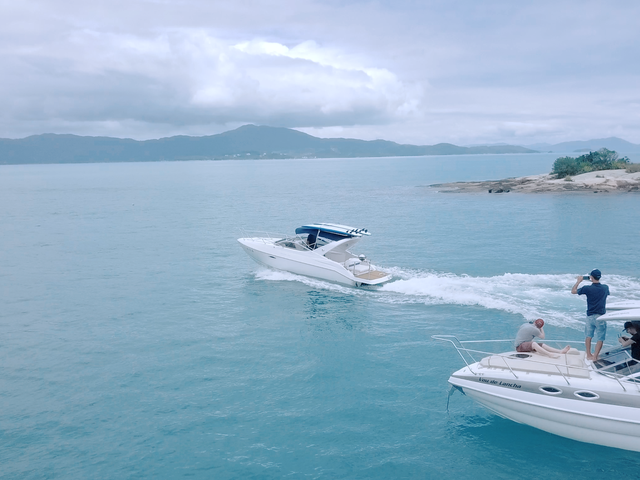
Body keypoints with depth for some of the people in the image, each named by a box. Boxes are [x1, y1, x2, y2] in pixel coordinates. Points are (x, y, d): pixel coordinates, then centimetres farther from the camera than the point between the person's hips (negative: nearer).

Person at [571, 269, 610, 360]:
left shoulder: (587, 288, -11)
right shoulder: (605, 287, -3)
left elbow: (573, 291, 2)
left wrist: (578, 281, 12)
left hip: (590, 316, 0)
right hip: (601, 316, 0)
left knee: (588, 336, 17)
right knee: (600, 338, 4)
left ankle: (588, 355, 22)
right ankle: (595, 356, -1)